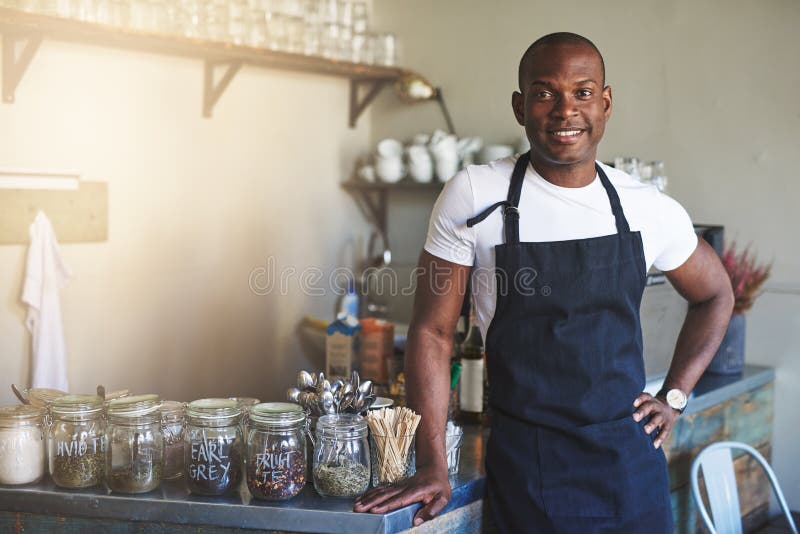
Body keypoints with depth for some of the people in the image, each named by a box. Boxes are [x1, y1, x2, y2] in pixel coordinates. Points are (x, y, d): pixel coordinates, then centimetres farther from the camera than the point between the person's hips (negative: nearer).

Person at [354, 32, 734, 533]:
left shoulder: (650, 209, -1)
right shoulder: (474, 196, -9)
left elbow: (716, 295, 17)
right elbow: (433, 332, -6)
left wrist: (675, 396, 7)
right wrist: (433, 467, -10)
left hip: (631, 458, 3)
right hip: (527, 465, -2)